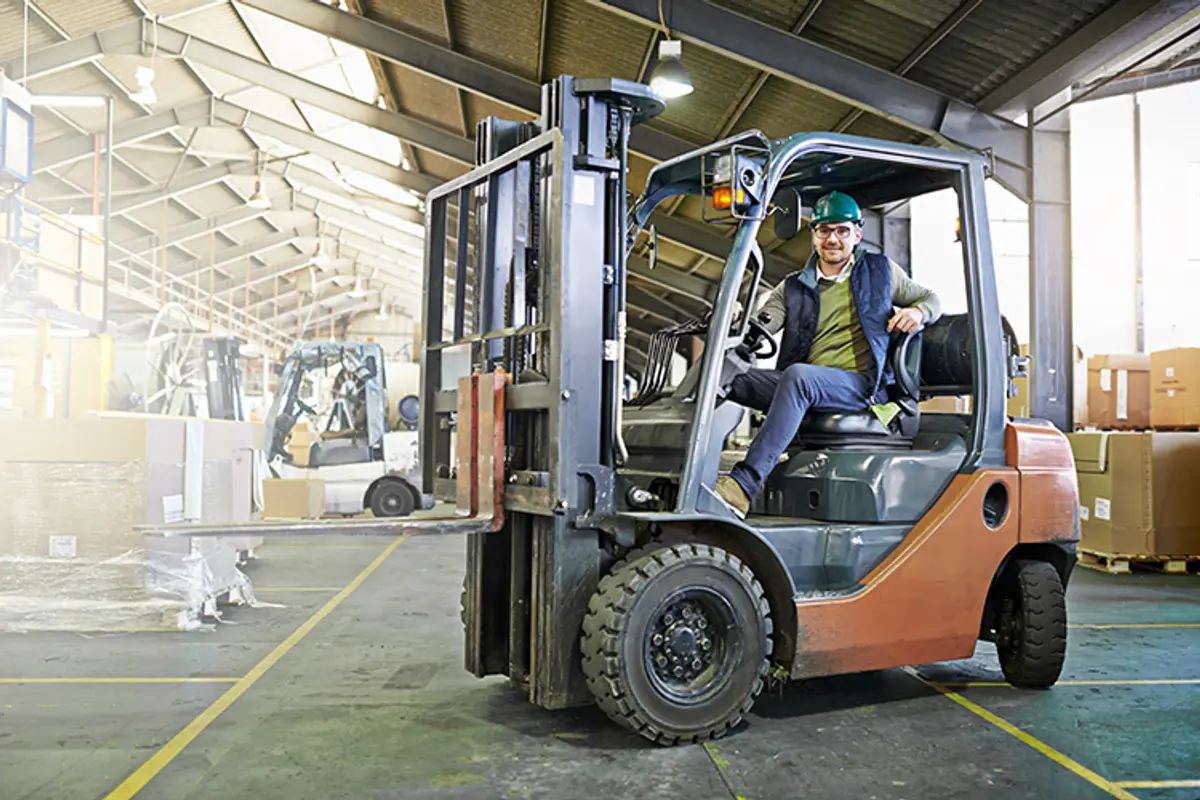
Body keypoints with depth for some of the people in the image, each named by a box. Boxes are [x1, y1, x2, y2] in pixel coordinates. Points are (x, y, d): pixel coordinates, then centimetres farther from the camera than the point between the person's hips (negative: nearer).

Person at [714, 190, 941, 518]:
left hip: (861, 385, -3)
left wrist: (917, 312, 3)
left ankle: (743, 485, -45)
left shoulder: (881, 271, 18)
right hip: (805, 390, 3)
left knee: (798, 375, -37)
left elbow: (932, 299, 28)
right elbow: (760, 331, 4)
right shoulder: (793, 288, 19)